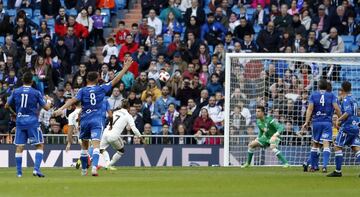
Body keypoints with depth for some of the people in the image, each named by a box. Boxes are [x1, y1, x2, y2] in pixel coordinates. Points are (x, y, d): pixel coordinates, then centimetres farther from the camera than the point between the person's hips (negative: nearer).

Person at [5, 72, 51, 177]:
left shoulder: (16, 92, 2)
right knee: (40, 145, 4)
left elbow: (7, 106, 12)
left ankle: (19, 172, 5)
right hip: (32, 122, -3)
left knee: (19, 147, 7)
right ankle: (36, 169, -10)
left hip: (20, 122, 3)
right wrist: (49, 102, 19)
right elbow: (46, 107, -2)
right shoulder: (36, 93, -4)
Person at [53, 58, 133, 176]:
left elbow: (73, 100, -15)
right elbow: (115, 81, 7)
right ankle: (94, 167, -32)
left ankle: (84, 170, 26)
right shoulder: (101, 89, 2)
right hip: (97, 121, -1)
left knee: (84, 145, 18)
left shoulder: (83, 91, 0)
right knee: (96, 145, -12)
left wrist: (61, 109, -24)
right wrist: (125, 68, 14)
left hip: (85, 121, 1)